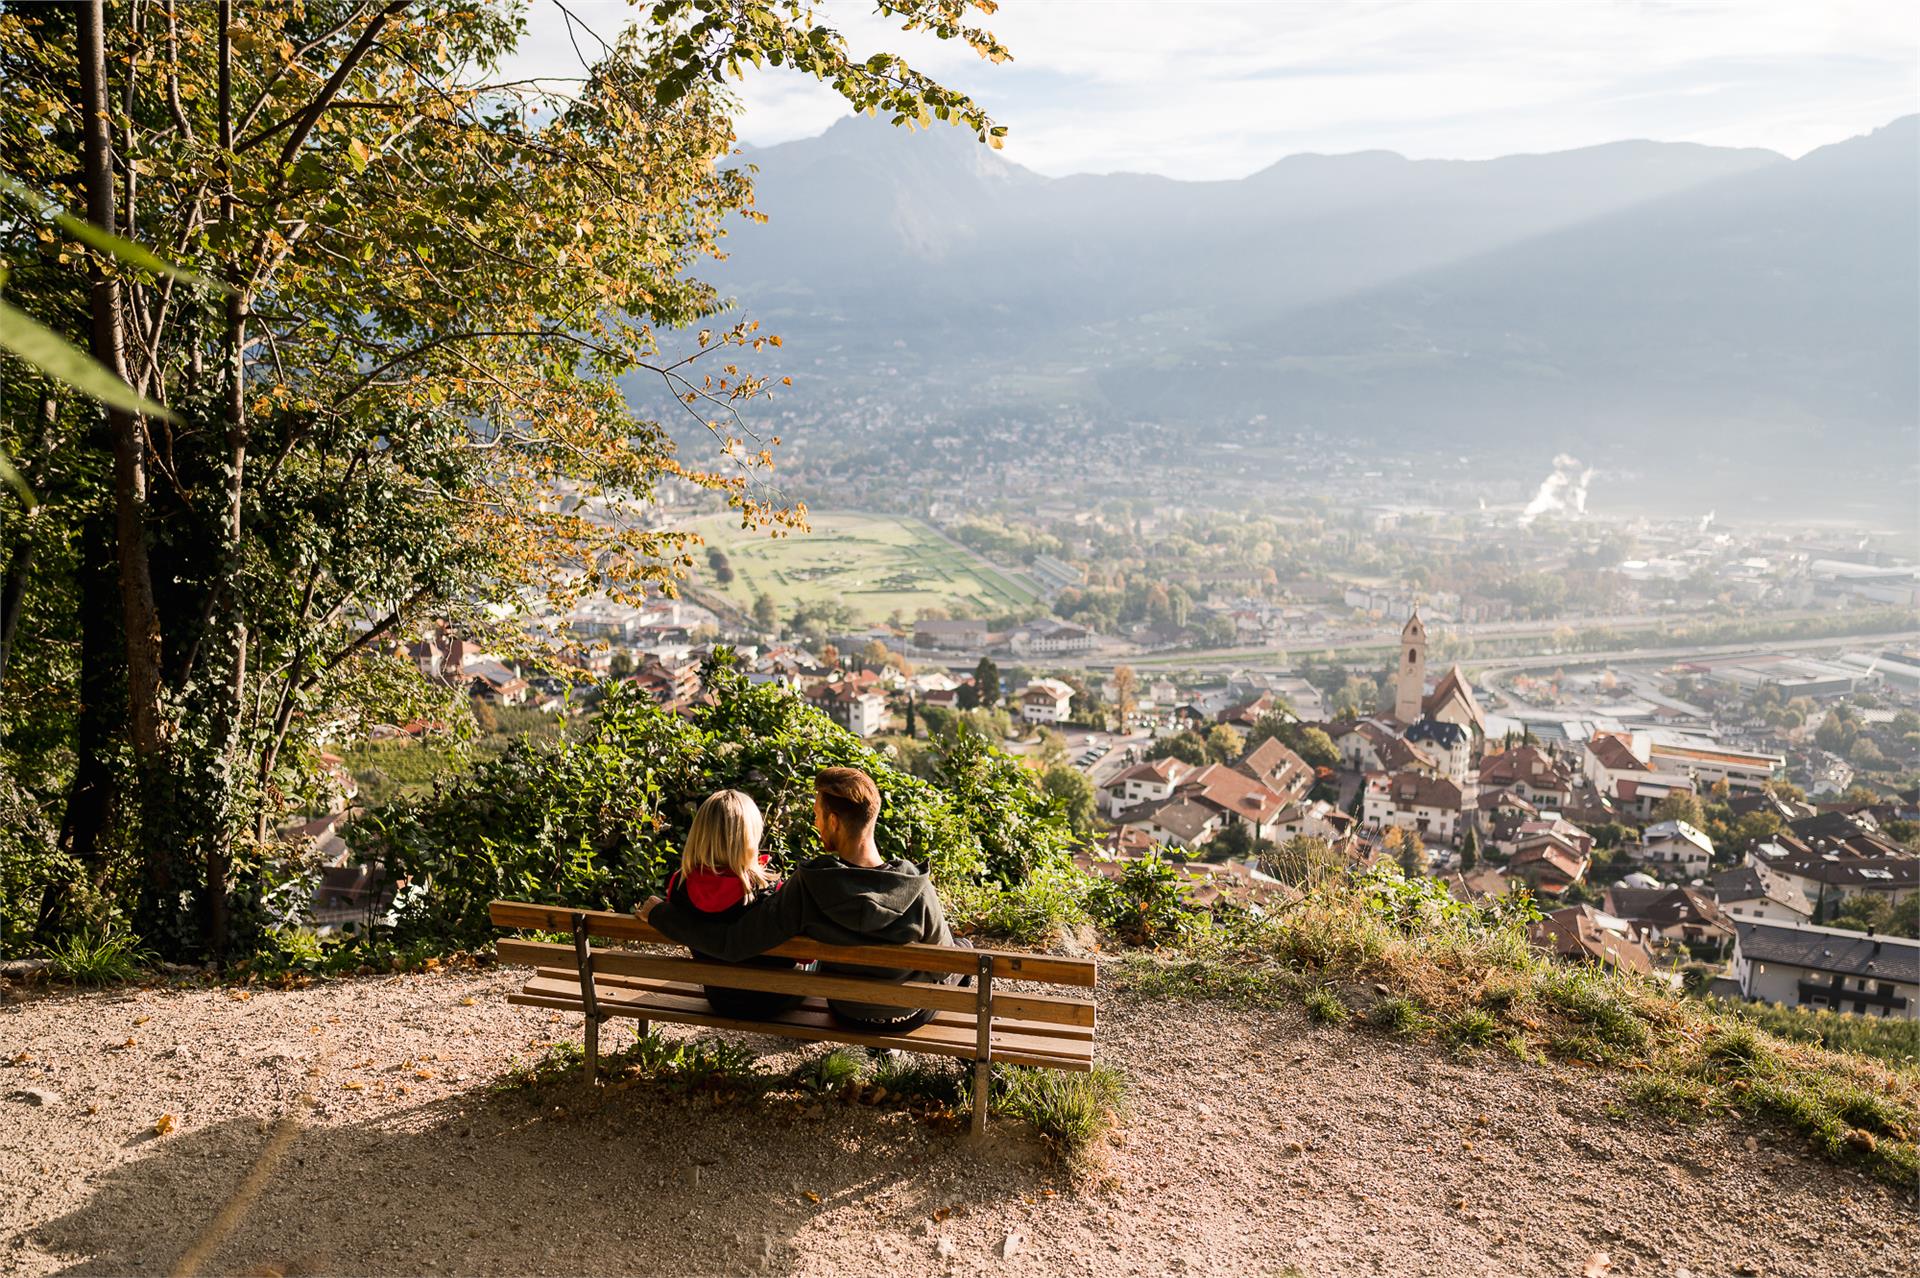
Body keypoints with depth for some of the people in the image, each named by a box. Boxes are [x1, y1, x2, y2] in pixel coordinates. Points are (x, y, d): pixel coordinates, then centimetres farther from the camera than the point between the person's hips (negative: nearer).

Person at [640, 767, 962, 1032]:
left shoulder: (806, 889, -31)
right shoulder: (918, 890, -30)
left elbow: (730, 943, -27)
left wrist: (660, 913, -13)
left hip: (849, 1015, 2)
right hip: (912, 1015, -1)